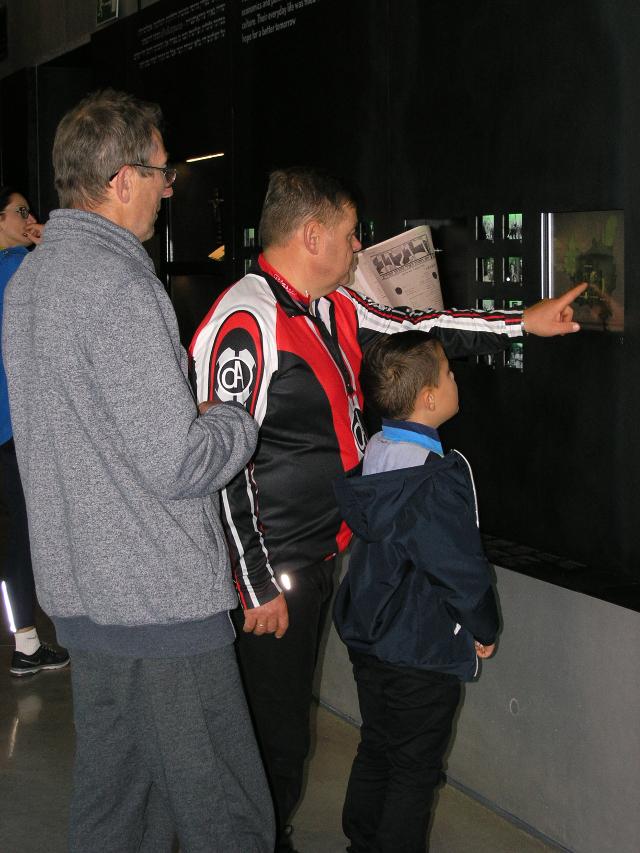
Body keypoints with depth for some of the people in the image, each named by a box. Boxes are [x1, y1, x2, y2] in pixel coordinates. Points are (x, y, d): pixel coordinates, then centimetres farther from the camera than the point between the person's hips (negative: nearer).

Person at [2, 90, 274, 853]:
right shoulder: (121, 286, -20)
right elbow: (178, 464, -22)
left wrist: (194, 395, 17)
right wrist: (240, 419, -3)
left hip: (79, 589, 10)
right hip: (161, 597, -10)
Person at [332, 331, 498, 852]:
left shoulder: (369, 458, -2)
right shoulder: (438, 480, -25)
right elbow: (463, 571, -20)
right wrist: (484, 630, -4)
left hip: (368, 640, 8)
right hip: (423, 655, -8)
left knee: (375, 752, 22)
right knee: (414, 772, 7)